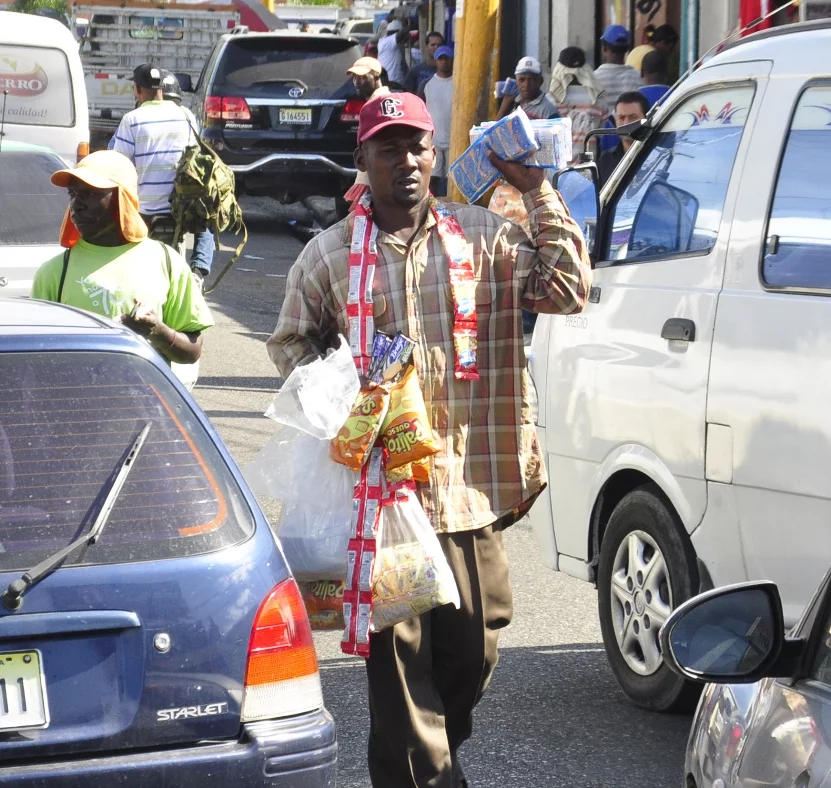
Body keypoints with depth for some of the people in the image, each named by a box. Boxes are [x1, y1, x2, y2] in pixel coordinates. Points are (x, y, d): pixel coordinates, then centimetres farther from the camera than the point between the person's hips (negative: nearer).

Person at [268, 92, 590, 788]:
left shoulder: (485, 236, 8)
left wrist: (538, 193, -1)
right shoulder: (329, 256, 5)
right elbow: (290, 342, 16)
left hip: (471, 487, 2)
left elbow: (567, 290, 2)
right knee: (397, 651, -3)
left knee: (474, 647, 8)